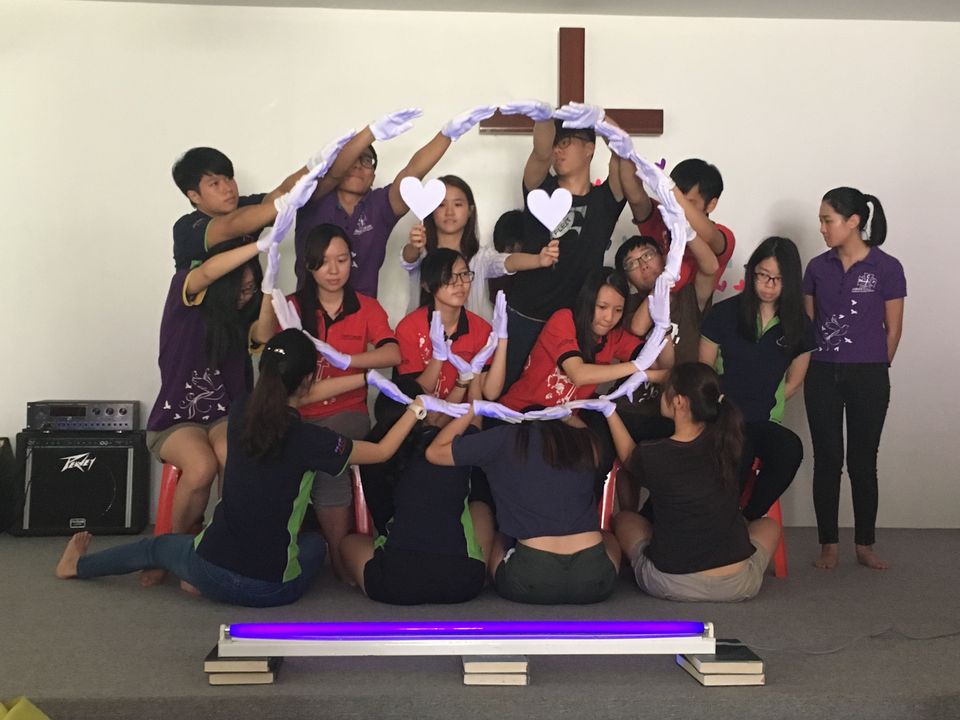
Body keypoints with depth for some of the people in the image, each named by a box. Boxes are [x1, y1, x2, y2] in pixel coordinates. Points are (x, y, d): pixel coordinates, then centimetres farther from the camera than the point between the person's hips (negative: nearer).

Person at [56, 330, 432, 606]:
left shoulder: (239, 414, -3)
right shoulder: (309, 440, -16)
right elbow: (382, 451, -4)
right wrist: (415, 411, 8)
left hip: (212, 571, 3)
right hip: (270, 589, -3)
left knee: (160, 544, 35)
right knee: (314, 542, 30)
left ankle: (78, 565, 54)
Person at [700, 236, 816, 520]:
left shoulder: (799, 324, 8)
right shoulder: (724, 313, 3)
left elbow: (794, 382, 17)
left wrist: (765, 408, 5)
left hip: (765, 421, 3)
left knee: (791, 449, -33)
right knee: (742, 448, -37)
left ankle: (748, 518, -11)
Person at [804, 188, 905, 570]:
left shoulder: (887, 268, -5)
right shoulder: (818, 267, 3)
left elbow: (893, 328, 1)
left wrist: (874, 369, 4)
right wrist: (810, 365, 4)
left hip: (868, 378, -2)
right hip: (822, 375, 2)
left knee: (862, 461, 5)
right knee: (826, 460, 4)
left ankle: (865, 544, 16)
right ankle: (829, 543, 12)